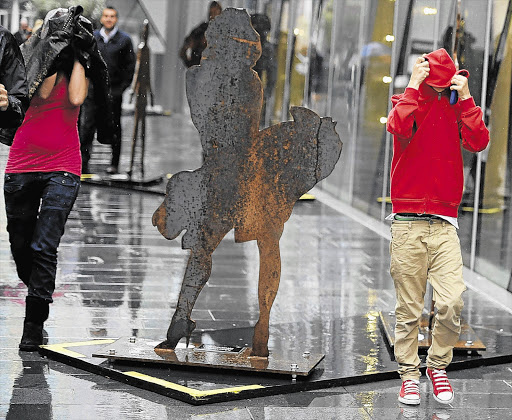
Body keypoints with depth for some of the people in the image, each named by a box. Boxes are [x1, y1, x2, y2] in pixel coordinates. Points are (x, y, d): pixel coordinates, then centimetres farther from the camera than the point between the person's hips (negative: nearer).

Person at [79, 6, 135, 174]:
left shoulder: (124, 40, 3)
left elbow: (130, 65, 3)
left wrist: (123, 86, -4)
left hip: (114, 91, -1)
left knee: (114, 128, 5)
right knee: (87, 126, -5)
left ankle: (114, 164, 13)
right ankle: (83, 162, -2)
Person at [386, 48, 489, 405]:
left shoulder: (456, 109, 12)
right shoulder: (406, 103, 5)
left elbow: (479, 142, -7)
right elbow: (400, 128, -19)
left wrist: (465, 97, -8)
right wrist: (414, 87, -13)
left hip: (444, 224, 2)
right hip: (408, 224, -2)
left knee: (452, 302, -9)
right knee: (409, 309, 1)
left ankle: (438, 365, 11)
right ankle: (409, 374, 13)